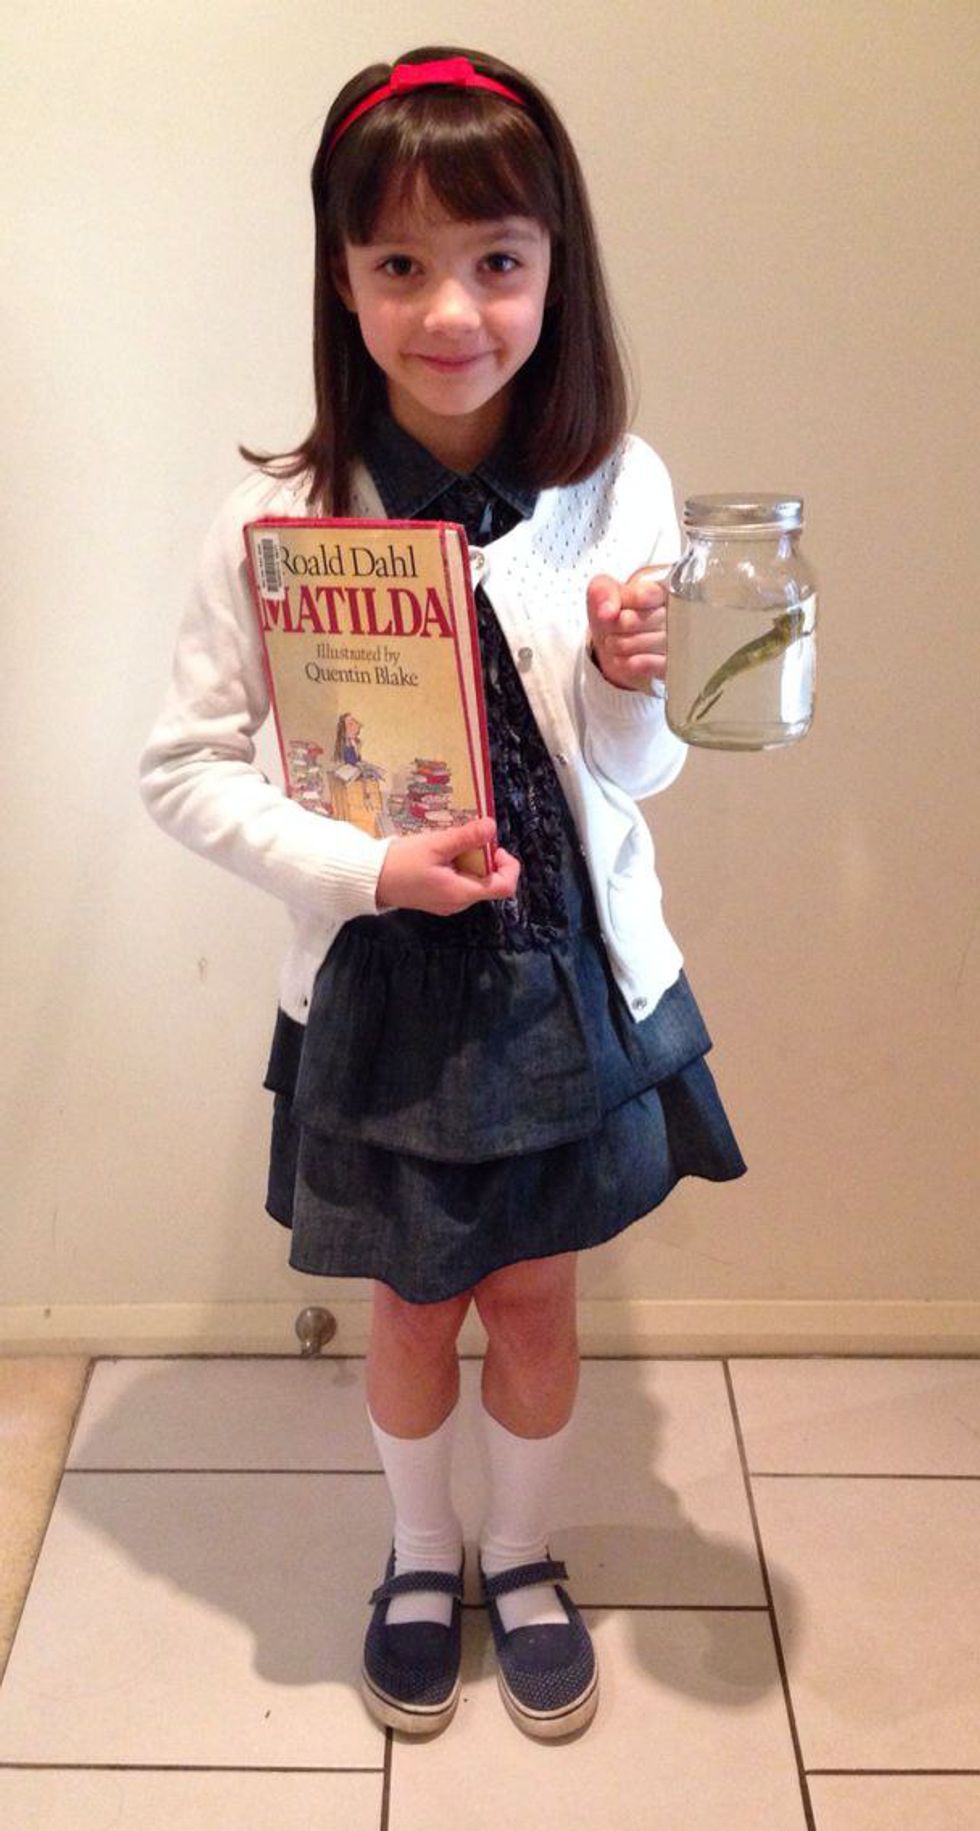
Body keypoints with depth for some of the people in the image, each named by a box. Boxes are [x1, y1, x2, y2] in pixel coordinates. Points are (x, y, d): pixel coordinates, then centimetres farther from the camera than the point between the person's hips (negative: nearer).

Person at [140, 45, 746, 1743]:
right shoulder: (278, 517, -15)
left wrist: (629, 685, -23)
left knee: (535, 1290, 18)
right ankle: (419, 1557, 46)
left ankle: (522, 1557, 46)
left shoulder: (621, 491, -10)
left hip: (574, 972, 2)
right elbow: (184, 766, -9)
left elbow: (635, 777, -1)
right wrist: (369, 869, -21)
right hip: (381, 982, -1)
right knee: (413, 1299, 18)